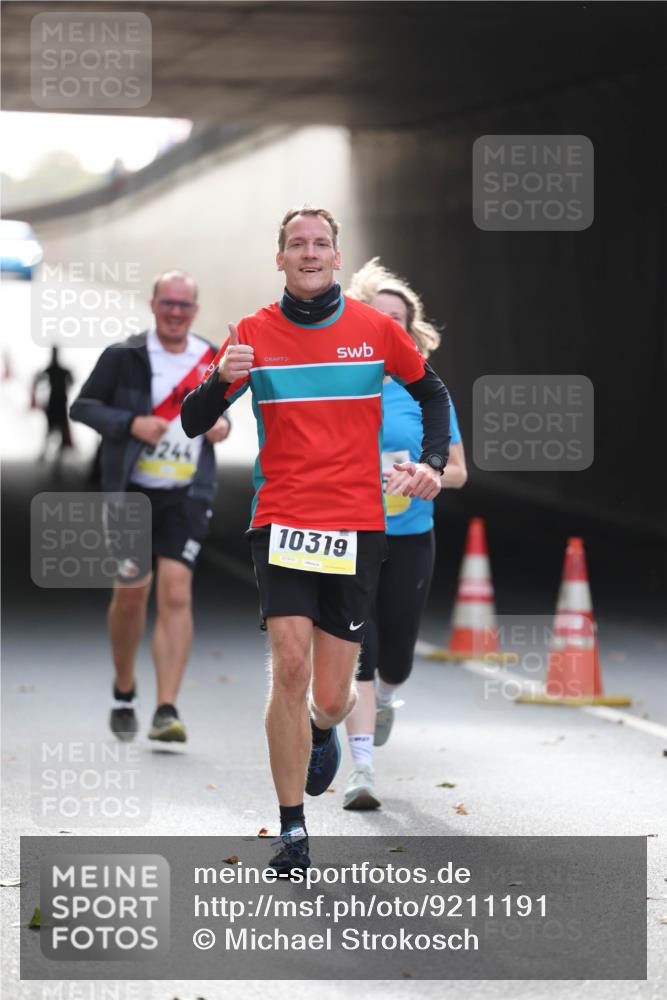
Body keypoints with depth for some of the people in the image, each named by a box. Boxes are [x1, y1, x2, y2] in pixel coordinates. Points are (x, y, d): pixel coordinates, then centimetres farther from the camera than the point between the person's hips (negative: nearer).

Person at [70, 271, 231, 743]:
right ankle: (124, 693, 30)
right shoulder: (123, 357, -3)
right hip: (131, 492, -1)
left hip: (186, 496, 1)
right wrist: (131, 423, -17)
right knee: (131, 595, 6)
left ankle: (167, 711, -16)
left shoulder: (213, 361, 7)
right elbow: (83, 406, -2)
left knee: (176, 593, -13)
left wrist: (222, 425, 1)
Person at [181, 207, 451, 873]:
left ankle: (322, 729, 41)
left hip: (357, 527, 1)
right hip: (281, 521, -1)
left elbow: (431, 393, 20)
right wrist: (222, 379, -20)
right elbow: (193, 424, 0)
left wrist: (432, 461, 3)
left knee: (330, 700, 1)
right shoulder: (254, 333, 2)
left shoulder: (376, 329, 4)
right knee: (290, 666, -17)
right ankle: (292, 832, -7)